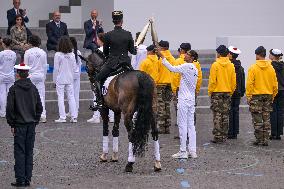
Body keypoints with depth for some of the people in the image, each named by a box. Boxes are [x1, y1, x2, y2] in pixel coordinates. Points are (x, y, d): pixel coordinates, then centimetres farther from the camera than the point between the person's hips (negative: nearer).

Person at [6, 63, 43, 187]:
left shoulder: (14, 89, -8)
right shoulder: (33, 88, 5)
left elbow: (10, 108, -9)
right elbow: (39, 107, 9)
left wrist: (12, 124, -1)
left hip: (19, 124, -4)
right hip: (31, 124, 4)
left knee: (19, 152, -2)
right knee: (29, 152, 8)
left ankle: (20, 180, -4)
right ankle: (28, 179, 8)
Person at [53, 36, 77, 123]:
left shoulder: (58, 55, -12)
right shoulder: (72, 55, 0)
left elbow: (56, 69, -8)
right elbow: (74, 68, 6)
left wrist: (54, 80, 1)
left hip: (60, 80, -4)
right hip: (70, 79, 4)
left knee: (60, 97, 1)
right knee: (71, 97, 8)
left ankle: (62, 117, -2)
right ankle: (74, 117, 6)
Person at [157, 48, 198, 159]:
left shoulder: (186, 66, -13)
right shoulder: (195, 69, 12)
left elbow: (172, 68, -17)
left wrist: (162, 57, -11)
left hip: (184, 100, -8)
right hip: (191, 99, 8)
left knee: (182, 125, -4)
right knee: (191, 125, 9)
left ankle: (183, 151, -3)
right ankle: (192, 151, 9)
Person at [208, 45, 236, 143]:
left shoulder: (215, 65, -10)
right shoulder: (231, 65, 4)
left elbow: (212, 80, -11)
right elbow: (234, 81, 6)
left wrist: (210, 91, -1)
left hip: (217, 92, -4)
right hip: (227, 93, 4)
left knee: (217, 115, -2)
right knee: (225, 115, 9)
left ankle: (217, 136, -5)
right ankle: (224, 136, 11)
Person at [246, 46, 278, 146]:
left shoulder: (253, 68, -10)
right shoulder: (271, 68, 3)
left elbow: (249, 83, -13)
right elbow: (275, 84, 6)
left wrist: (248, 96, -6)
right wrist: (273, 96, 15)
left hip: (256, 96, -4)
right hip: (268, 96, 4)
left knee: (257, 120, 2)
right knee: (266, 119, 9)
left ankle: (259, 139, 2)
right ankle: (266, 140, 9)